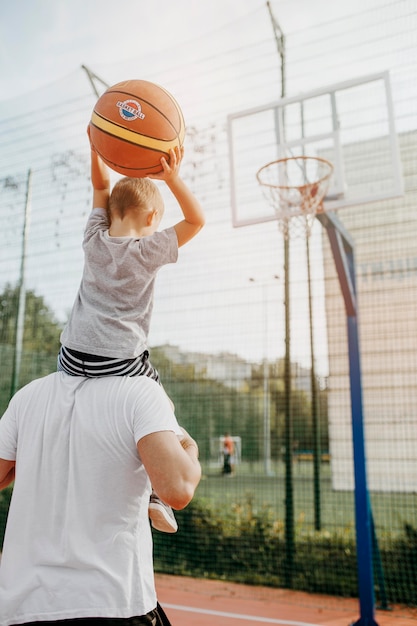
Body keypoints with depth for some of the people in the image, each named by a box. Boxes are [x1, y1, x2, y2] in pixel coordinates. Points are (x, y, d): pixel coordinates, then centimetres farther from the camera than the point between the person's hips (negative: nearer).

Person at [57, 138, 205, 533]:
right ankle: (156, 494, 9)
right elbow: (196, 220, -3)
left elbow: (101, 185, 17)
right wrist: (172, 178, -10)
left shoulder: (94, 239, 5)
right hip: (122, 363, -4)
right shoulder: (149, 250, -8)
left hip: (72, 356, 4)